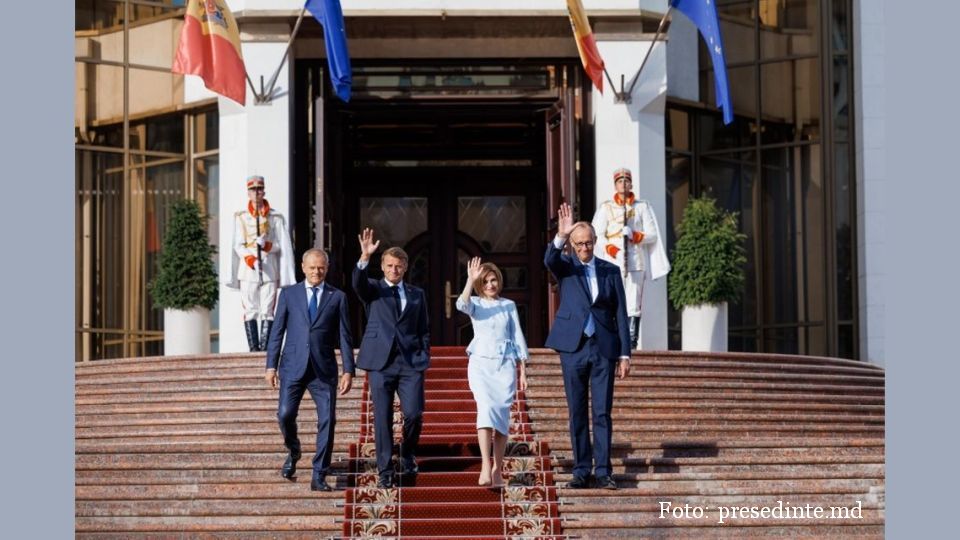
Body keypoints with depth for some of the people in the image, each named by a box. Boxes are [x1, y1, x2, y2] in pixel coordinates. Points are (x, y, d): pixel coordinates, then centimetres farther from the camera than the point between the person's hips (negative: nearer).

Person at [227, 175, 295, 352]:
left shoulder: (276, 218, 10)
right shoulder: (240, 217, 11)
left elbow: (283, 246, 7)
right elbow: (238, 245, 3)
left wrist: (268, 245, -12)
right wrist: (247, 256, -16)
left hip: (269, 270, 0)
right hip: (248, 270, 0)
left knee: (267, 311, -4)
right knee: (250, 310, -4)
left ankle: (264, 348, -5)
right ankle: (253, 349, -4)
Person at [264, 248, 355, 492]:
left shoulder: (337, 297, 7)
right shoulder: (289, 294, 9)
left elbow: (345, 336, 5)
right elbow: (277, 332, 8)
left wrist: (348, 371, -2)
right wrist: (271, 365, 1)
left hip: (324, 369, 0)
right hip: (294, 366, 0)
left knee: (327, 421, -6)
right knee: (285, 414, -11)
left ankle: (319, 477, 2)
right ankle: (293, 452, 21)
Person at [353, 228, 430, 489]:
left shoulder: (417, 294, 16)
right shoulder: (373, 289, 10)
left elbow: (424, 329, 16)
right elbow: (358, 283, -13)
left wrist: (424, 357, 3)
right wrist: (364, 257, -30)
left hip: (411, 362, 1)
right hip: (381, 361, -1)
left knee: (414, 414, -7)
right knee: (382, 418, -1)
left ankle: (408, 454, 21)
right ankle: (385, 471, 6)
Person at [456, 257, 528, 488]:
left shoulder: (509, 306, 12)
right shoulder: (475, 303, 8)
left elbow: (517, 338, 12)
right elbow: (462, 305, -18)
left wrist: (523, 371, 9)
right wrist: (470, 280, -26)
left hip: (505, 364, 2)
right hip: (481, 363, -2)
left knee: (502, 415, -2)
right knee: (486, 408, -21)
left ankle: (497, 469, 5)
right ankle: (485, 465, -29)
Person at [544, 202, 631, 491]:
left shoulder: (611, 271, 9)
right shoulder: (565, 266, 6)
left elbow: (620, 313, 7)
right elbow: (549, 259, -19)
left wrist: (625, 354, 1)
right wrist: (560, 236, -38)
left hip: (604, 348, 0)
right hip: (573, 348, 0)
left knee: (602, 412, -1)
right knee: (577, 412, 3)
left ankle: (603, 471, 1)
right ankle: (581, 470, 8)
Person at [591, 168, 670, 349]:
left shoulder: (643, 207, 16)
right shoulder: (605, 208, 15)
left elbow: (652, 235, 9)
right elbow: (597, 235, 6)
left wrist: (637, 236, -10)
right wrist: (609, 248, -12)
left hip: (636, 261, 0)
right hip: (613, 263, 0)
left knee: (634, 303, -6)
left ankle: (632, 341, -7)